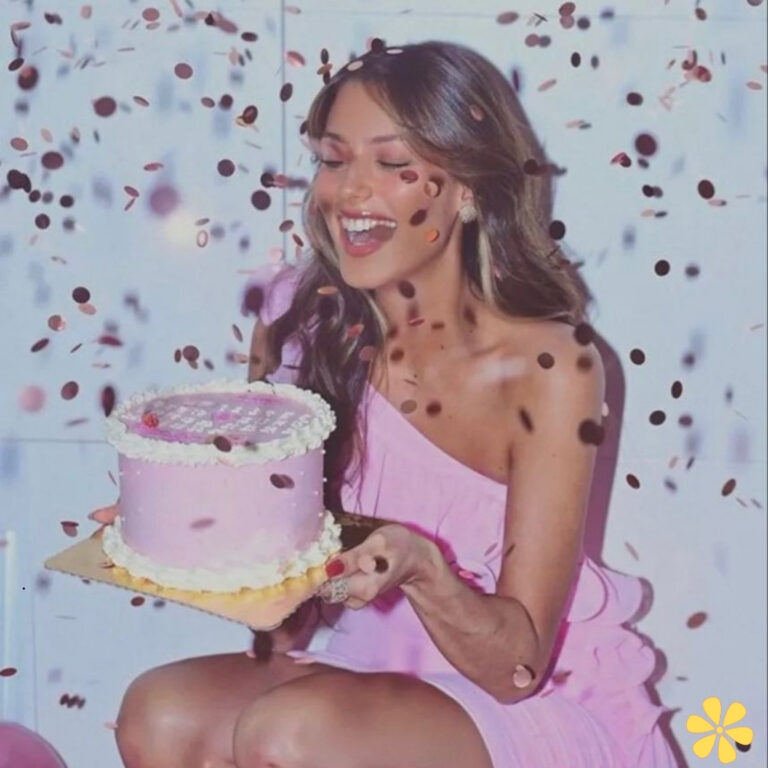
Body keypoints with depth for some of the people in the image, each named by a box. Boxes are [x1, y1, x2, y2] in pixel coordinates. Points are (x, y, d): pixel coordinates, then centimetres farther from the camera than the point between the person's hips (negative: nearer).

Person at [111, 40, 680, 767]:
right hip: (372, 672, 4)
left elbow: (516, 663, -19)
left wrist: (418, 566, -37)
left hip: (541, 705, -4)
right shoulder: (300, 320, -8)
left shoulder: (547, 367, -20)